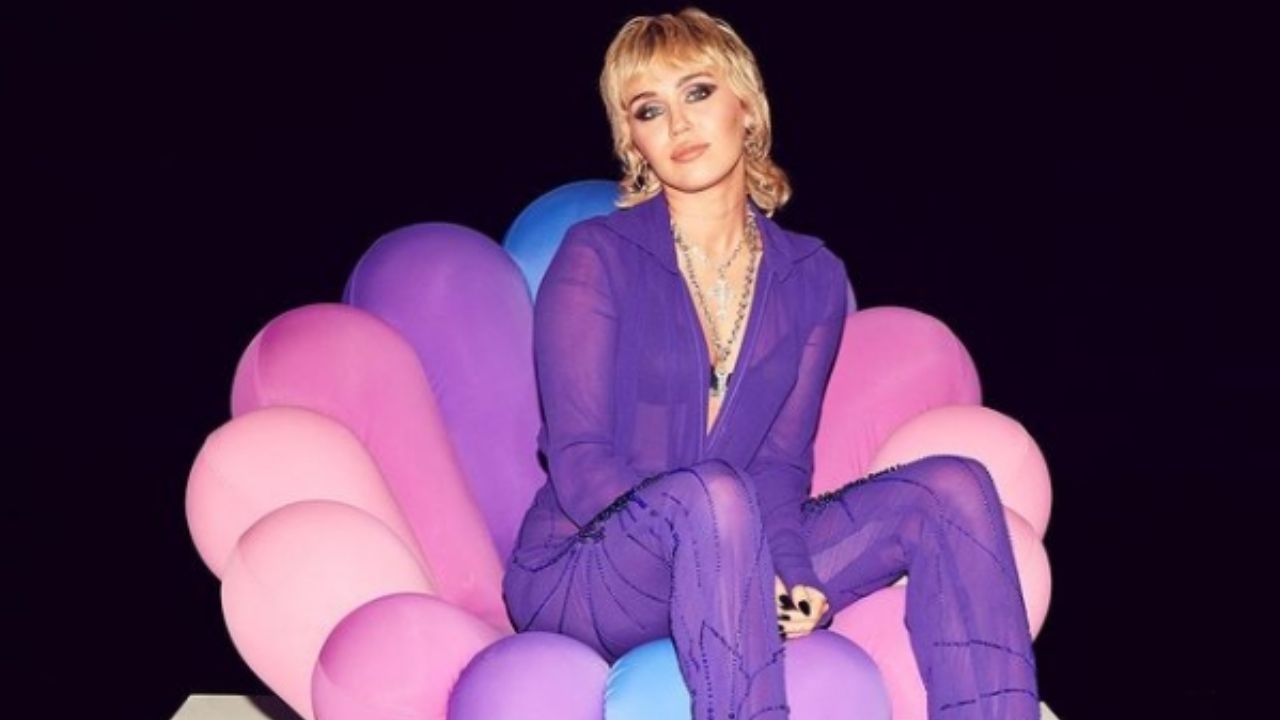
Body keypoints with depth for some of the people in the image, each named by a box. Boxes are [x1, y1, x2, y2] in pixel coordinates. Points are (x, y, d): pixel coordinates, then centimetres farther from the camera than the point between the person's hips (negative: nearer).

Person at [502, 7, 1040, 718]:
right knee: (710, 494, -37)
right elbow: (579, 465, -13)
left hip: (728, 568, 5)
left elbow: (781, 461, 3)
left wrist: (786, 574, -18)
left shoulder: (813, 278, 7)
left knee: (952, 488, -12)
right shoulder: (596, 259, -7)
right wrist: (753, 571, -25)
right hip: (576, 578, -5)